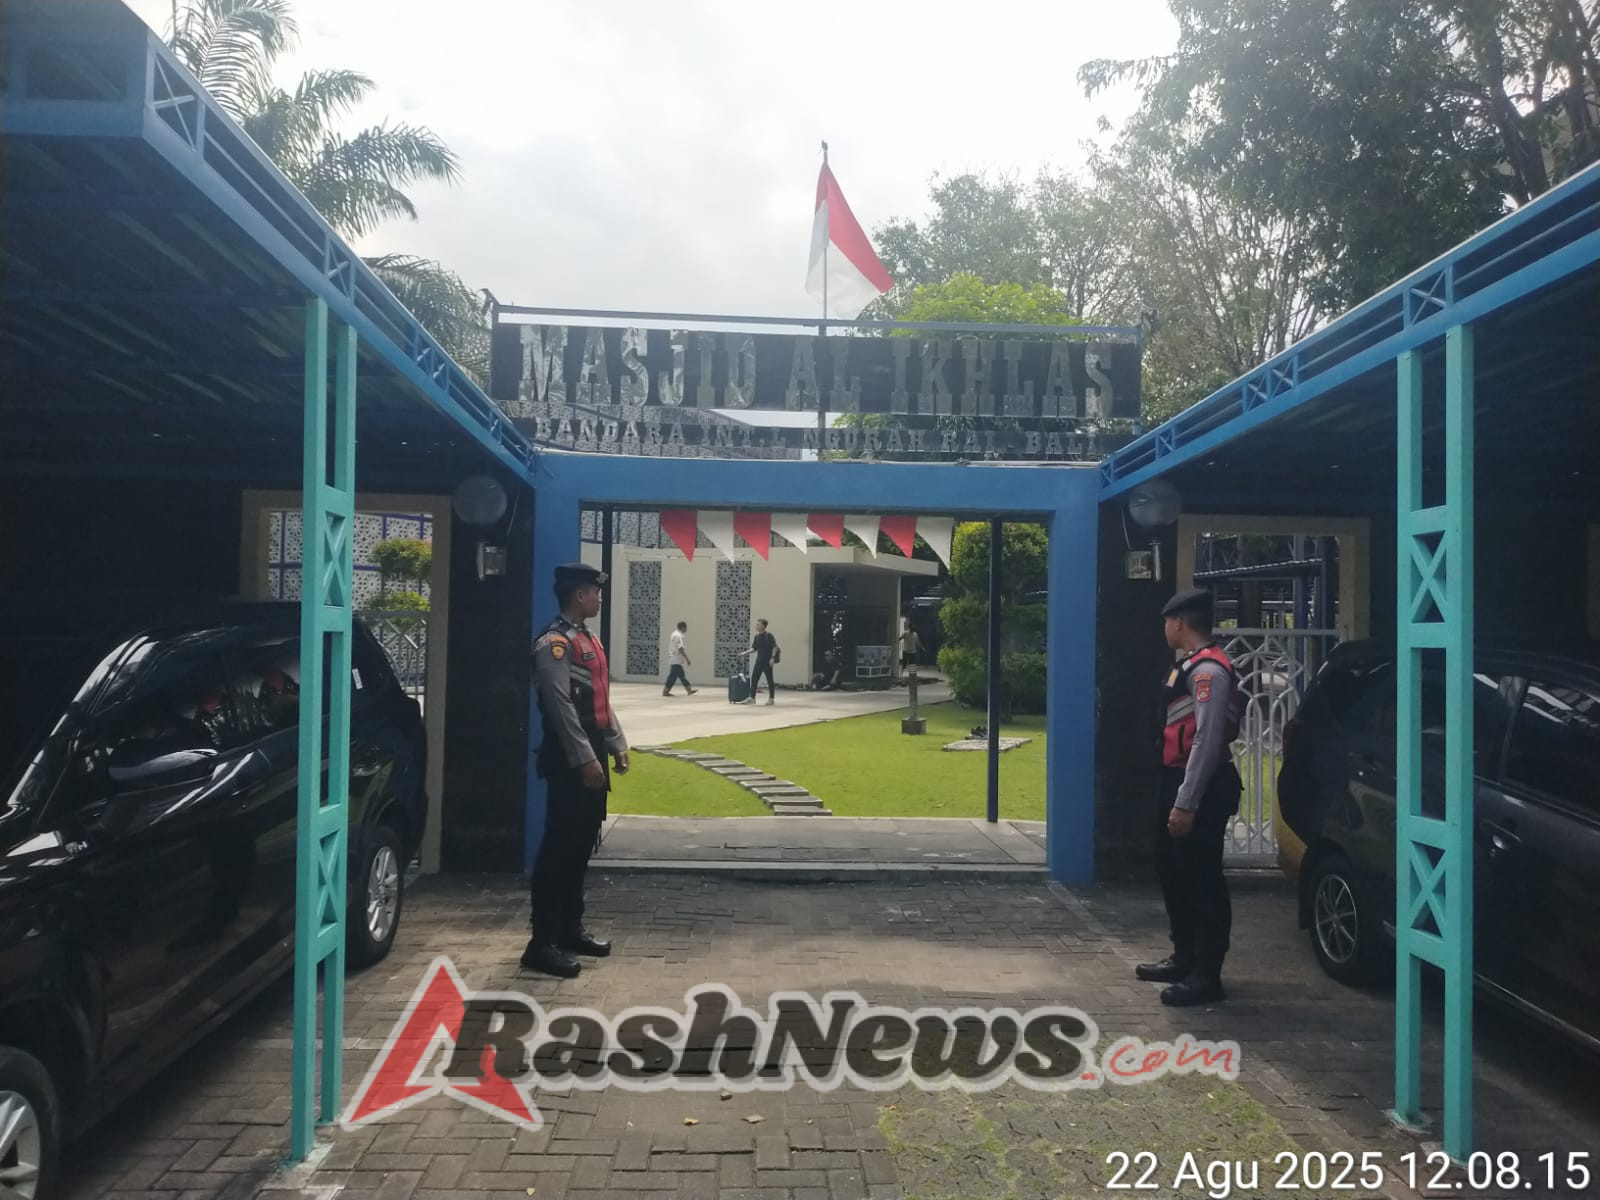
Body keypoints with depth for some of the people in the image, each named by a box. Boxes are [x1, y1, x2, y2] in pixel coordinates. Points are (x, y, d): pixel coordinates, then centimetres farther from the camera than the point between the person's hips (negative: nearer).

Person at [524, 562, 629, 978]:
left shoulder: (588, 640, 17)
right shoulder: (555, 642, -13)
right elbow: (561, 706, -20)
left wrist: (617, 745, 15)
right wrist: (585, 759, -23)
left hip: (592, 757, 10)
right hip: (571, 762, -10)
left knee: (582, 845, 14)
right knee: (560, 847, -6)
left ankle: (570, 928, 25)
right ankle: (543, 942, 0)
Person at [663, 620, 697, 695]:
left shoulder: (675, 634, 13)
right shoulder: (678, 636, -18)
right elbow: (680, 649, -23)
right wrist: (687, 659, -21)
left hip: (675, 659, 11)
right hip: (677, 659, -11)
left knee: (681, 675, 13)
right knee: (673, 675, -6)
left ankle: (689, 690, 20)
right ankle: (665, 691, -1)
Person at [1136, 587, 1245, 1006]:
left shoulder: (1209, 669, -17)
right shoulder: (1190, 665, 14)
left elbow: (1208, 740, -23)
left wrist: (1186, 803, -24)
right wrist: (1176, 796, 16)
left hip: (1201, 790, -10)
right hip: (1180, 784, 10)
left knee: (1202, 880, -2)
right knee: (1173, 871, 18)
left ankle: (1206, 977, 8)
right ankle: (1184, 959, 31)